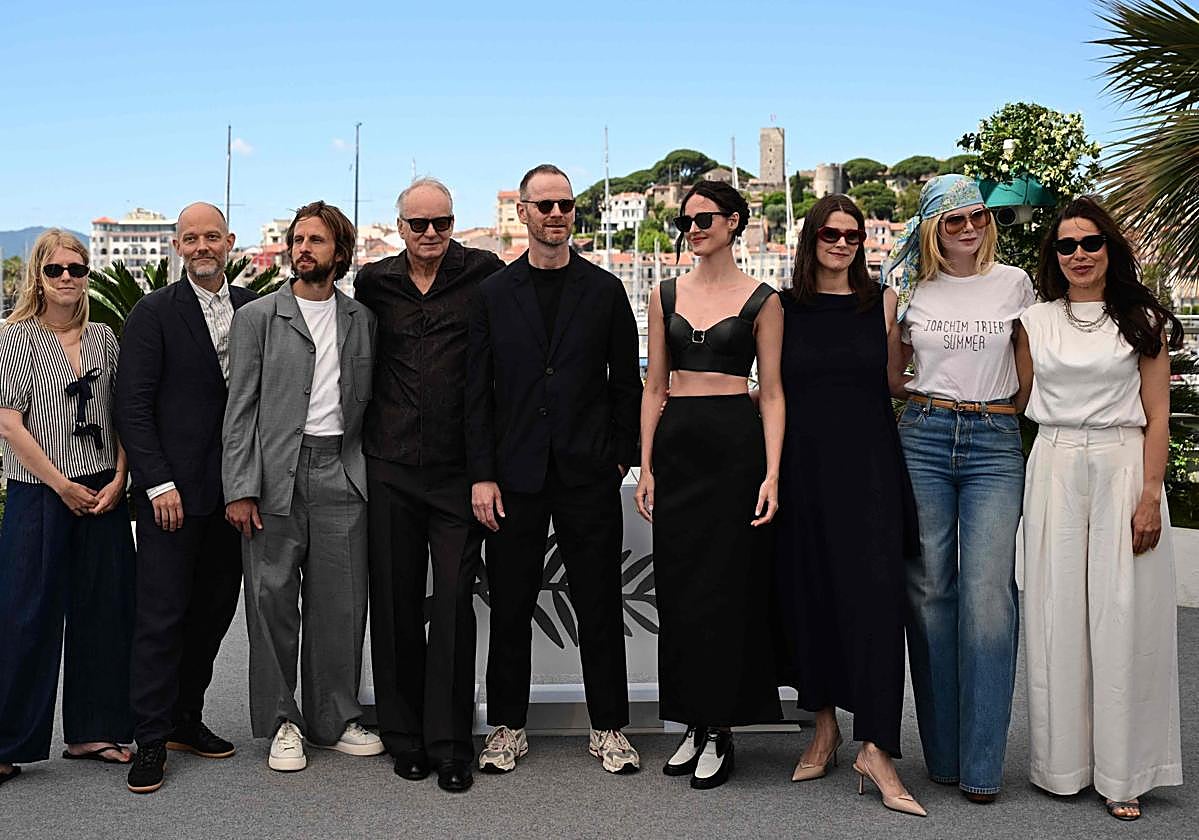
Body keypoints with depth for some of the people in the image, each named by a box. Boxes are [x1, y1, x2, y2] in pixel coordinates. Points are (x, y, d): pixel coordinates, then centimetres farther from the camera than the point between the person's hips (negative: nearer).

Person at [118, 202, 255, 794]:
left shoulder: (253, 308, 8)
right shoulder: (153, 313, -4)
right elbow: (133, 406, -7)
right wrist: (160, 484, -13)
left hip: (232, 490, 5)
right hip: (172, 489, -5)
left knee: (215, 608, 12)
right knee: (161, 614, -2)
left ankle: (185, 718, 26)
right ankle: (150, 739, 7)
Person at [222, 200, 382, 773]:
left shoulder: (362, 320, 12)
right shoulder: (256, 317, 4)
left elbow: (368, 401, 12)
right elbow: (240, 408, -1)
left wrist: (373, 472, 2)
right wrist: (241, 489, -8)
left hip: (341, 473, 2)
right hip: (275, 476, -2)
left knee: (341, 604, 6)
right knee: (273, 601, 2)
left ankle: (333, 720, 19)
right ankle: (279, 723, 15)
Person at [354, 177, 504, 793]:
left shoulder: (484, 274, 0)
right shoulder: (374, 281, 7)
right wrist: (367, 430, 15)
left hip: (458, 467, -2)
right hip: (390, 465, 2)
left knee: (455, 604, -2)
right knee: (395, 603, 8)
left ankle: (450, 744, 8)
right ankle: (403, 735, 21)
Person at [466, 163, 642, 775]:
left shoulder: (606, 290, 6)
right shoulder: (493, 294, 6)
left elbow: (626, 383, 8)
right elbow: (477, 391, 3)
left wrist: (619, 458, 1)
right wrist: (481, 474, -3)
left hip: (588, 473, 0)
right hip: (515, 474, 1)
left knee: (600, 607, 6)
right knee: (509, 607, 8)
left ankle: (608, 728, 19)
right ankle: (507, 726, 22)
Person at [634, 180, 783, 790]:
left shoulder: (761, 300, 1)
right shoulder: (666, 295, 11)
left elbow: (771, 391, -1)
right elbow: (654, 385, 11)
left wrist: (772, 472, -10)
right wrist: (646, 465, 4)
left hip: (735, 446, -4)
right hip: (675, 446, 4)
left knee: (724, 587, -1)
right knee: (676, 588, 6)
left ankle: (720, 730, 10)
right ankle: (693, 724, 18)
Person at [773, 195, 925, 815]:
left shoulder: (882, 302, 7)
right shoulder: (784, 307, 7)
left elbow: (895, 385, 12)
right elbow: (770, 391, 9)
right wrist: (770, 472, 1)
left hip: (869, 466, -1)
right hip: (804, 465, 1)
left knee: (874, 594, -9)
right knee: (808, 592, 6)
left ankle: (876, 747, -6)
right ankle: (824, 727, 22)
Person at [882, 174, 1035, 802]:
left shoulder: (1014, 283, 8)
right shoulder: (912, 291, 9)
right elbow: (890, 374, 19)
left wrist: (1002, 406, 10)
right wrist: (926, 396, 6)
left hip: (994, 444, -1)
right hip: (924, 438, 1)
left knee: (989, 592, -11)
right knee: (929, 589, 1)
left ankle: (982, 764, -3)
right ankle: (942, 752, 13)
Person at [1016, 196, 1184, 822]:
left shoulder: (1143, 321, 5)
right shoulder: (1034, 322, 10)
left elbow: (1157, 416, 1)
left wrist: (1150, 496, -8)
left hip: (1123, 466, -2)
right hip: (1054, 470, 2)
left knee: (1121, 617, -1)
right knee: (1057, 613, 4)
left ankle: (1123, 773, 9)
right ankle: (1062, 763, 15)